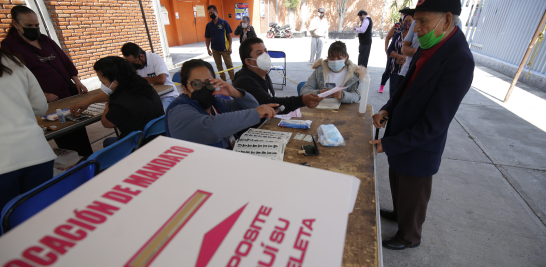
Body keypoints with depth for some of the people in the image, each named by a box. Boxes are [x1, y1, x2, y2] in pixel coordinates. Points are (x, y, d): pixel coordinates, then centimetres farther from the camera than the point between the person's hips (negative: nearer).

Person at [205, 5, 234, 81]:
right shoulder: (208, 25, 3)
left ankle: (233, 79, 14)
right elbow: (207, 38, 8)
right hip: (215, 49, 3)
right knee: (219, 65, 11)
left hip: (224, 49, -3)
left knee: (229, 64, 2)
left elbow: (229, 35, -4)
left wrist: (230, 47, -10)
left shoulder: (224, 22, -5)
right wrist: (208, 49, 3)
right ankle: (223, 79, 23)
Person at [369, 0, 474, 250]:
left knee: (413, 197, 17)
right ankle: (398, 213, 57)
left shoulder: (459, 61, -27)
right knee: (397, 185, 29)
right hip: (400, 137, 7)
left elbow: (433, 124, -25)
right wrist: (387, 109, -6)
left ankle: (409, 237, 45)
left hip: (418, 149, -7)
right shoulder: (427, 48, -2)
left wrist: (389, 144, -20)